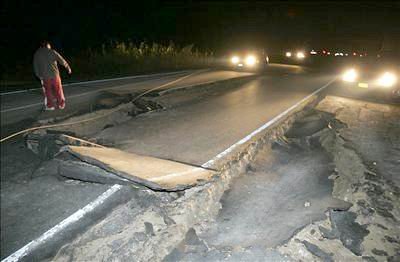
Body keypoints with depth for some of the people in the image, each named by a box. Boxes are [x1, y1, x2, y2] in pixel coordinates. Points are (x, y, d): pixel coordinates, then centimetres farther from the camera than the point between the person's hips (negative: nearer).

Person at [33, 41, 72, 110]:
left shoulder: (36, 54, 6)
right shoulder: (52, 52, -2)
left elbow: (35, 66, 8)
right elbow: (62, 60, 2)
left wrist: (39, 76, 17)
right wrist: (68, 68, 14)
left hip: (44, 76, 1)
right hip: (54, 74, -1)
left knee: (48, 91, 12)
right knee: (58, 90, 10)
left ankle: (50, 106, 16)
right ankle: (61, 104, 17)